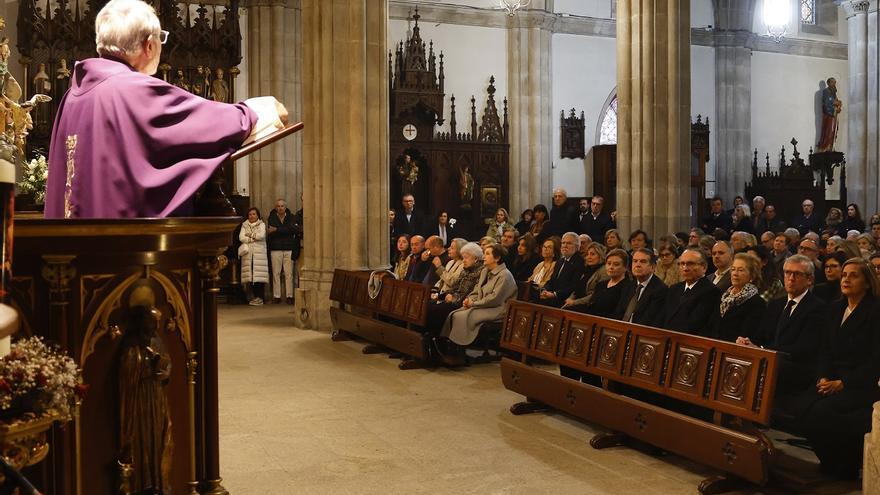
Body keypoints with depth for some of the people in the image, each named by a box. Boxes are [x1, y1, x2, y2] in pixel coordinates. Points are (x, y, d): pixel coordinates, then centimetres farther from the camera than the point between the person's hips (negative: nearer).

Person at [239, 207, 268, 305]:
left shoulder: (261, 224, 11)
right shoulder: (244, 225, 16)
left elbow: (261, 235, -7)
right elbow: (241, 238, 1)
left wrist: (250, 235, 1)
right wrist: (254, 238, -5)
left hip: (259, 253, -2)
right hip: (248, 253, 2)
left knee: (259, 275, -9)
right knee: (250, 275, -6)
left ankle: (259, 297, -7)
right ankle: (252, 297, -1)